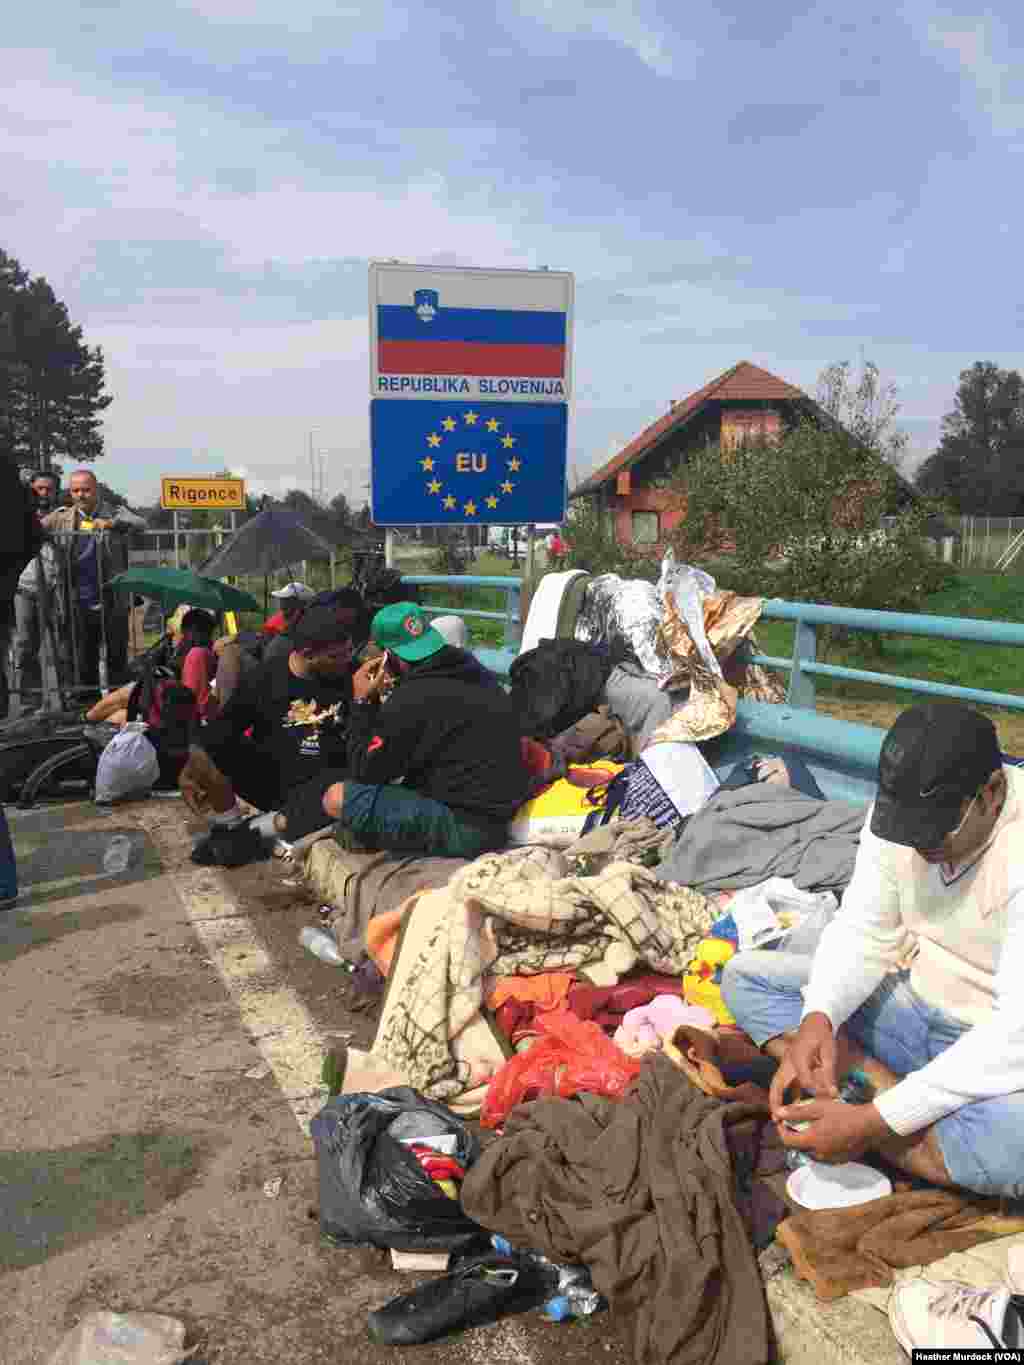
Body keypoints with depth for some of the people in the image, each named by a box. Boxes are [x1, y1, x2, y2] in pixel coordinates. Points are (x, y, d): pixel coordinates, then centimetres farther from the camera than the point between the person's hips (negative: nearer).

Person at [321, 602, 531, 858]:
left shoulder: (411, 699, -19)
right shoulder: (472, 676, 7)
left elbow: (364, 773, -8)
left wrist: (361, 702, -2)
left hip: (465, 830, -9)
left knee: (337, 798, -14)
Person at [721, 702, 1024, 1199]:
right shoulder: (898, 807, -10)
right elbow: (864, 933, -5)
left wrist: (876, 1122, -35)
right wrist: (818, 1017, -26)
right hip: (914, 1003, 7)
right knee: (745, 976, -2)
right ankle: (882, 1090, -15)